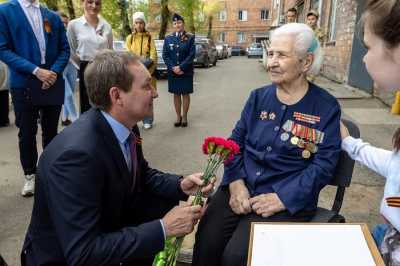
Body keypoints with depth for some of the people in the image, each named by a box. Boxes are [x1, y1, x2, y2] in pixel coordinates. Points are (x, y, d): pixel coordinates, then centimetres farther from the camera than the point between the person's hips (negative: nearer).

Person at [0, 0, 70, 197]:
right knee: (27, 134, 8)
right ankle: (30, 175, 25)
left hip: (53, 83, 3)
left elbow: (64, 49, 8)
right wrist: (35, 70, -17)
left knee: (51, 131, 11)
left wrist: (55, 71, -9)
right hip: (24, 84, -2)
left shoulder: (53, 16, 8)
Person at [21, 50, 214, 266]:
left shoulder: (125, 126, -10)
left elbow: (141, 174, 6)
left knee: (167, 199, 0)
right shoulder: (76, 154, -33)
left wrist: (180, 185, -11)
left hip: (108, 219, 7)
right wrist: (163, 228, -28)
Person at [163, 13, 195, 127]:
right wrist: (173, 68, -12)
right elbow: (165, 55, 2)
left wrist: (181, 67, -16)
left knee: (185, 94, 5)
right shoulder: (168, 38, 7)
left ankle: (184, 116, 15)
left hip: (186, 72, -2)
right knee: (176, 94, 8)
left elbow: (192, 55, -9)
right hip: (172, 72, 2)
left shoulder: (190, 37, 0)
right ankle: (178, 116, 17)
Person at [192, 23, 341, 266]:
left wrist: (282, 198, -16)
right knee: (205, 246, -15)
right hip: (240, 188, 3)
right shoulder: (258, 96, 9)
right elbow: (236, 141, 9)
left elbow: (324, 164, -7)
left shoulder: (326, 107, -2)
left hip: (289, 200, -3)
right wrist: (236, 182, -7)